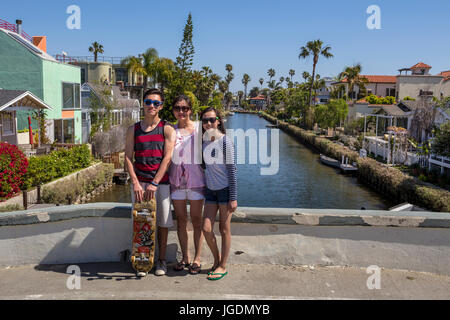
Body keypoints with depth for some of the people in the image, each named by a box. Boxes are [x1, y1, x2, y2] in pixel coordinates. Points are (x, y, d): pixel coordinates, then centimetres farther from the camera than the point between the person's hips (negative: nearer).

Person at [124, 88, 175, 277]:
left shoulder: (167, 129, 2)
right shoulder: (133, 130, 9)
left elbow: (167, 159, -8)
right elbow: (128, 158, 3)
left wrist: (154, 184, -17)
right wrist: (136, 183, -10)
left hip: (161, 182, -1)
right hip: (139, 182, 1)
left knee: (163, 222, 3)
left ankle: (161, 260, 17)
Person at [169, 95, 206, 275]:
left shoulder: (199, 128, -2)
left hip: (195, 179, -3)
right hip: (176, 180, 3)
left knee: (196, 220, 4)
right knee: (181, 220, 9)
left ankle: (197, 259, 15)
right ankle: (185, 257, 22)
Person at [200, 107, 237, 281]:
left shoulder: (225, 142, -11)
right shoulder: (203, 142, 6)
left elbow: (231, 169, -11)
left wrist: (233, 197, -12)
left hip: (225, 189, -5)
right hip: (211, 190, 5)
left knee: (224, 230, 4)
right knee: (206, 229, 1)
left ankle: (222, 266, 18)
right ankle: (217, 259, 25)